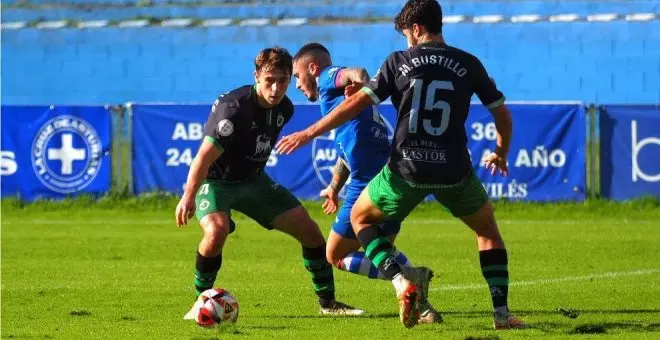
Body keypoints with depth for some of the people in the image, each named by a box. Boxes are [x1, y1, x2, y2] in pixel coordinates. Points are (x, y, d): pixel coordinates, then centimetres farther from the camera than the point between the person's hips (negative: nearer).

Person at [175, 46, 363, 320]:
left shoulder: (284, 108, -5)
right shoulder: (234, 108, -28)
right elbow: (205, 156, -31)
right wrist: (189, 197, -38)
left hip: (254, 181, 7)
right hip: (216, 182, -7)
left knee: (309, 230, 2)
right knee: (217, 230, -35)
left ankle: (328, 302, 18)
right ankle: (201, 303, -16)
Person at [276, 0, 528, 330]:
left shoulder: (399, 62, 2)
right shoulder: (468, 64, 5)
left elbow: (356, 103, -1)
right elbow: (503, 116, 10)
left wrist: (308, 134, 6)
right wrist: (501, 154, 31)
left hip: (407, 169, -1)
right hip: (454, 171, 1)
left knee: (360, 217, 23)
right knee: (488, 229, 24)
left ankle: (400, 282, -1)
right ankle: (501, 313, 9)